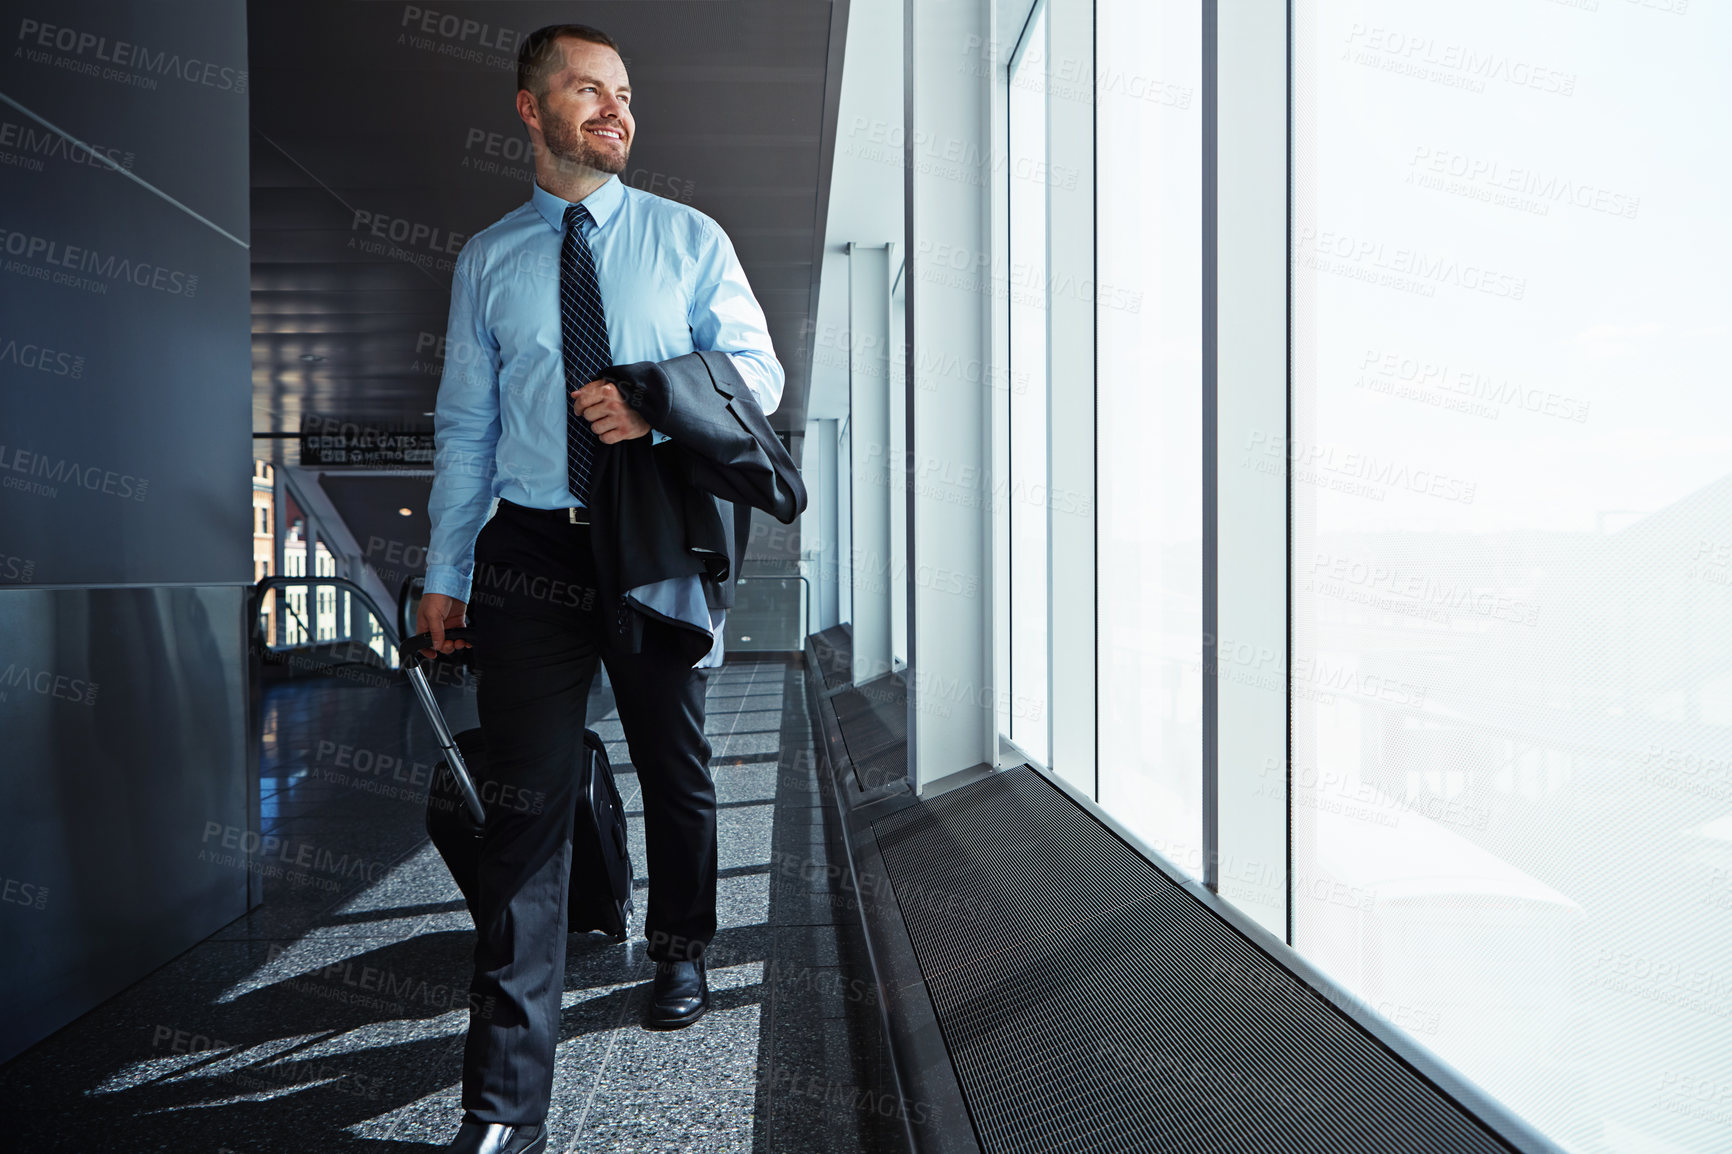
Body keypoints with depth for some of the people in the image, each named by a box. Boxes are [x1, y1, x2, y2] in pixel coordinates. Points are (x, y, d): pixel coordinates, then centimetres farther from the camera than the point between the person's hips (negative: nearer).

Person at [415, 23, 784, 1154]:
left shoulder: (689, 238, 7)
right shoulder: (487, 260, 10)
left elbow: (758, 370, 3)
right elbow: (465, 426, 9)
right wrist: (444, 572, 4)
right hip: (531, 552, 0)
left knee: (678, 772, 15)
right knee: (530, 803, -5)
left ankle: (681, 956, 42)